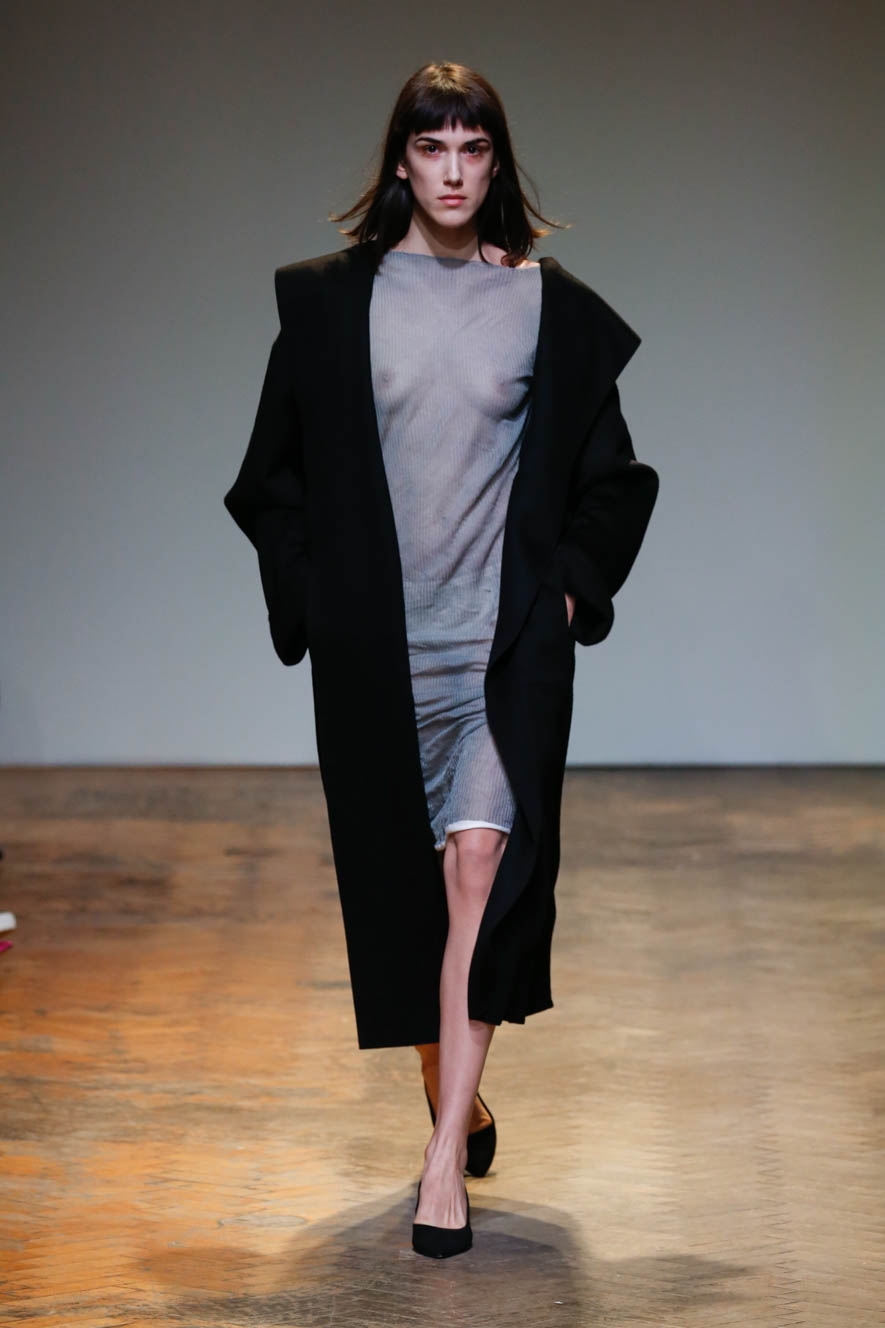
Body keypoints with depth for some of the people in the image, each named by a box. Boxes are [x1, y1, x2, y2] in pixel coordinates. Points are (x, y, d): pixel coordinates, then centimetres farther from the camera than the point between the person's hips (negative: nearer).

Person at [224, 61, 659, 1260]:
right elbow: (274, 472, 10)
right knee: (399, 879, 10)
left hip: (510, 636, -1)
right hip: (378, 642, 2)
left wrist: (572, 584, 2)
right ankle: (459, 1104, 30)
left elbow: (612, 471, 12)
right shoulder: (328, 302, 4)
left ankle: (446, 1156, -14)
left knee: (480, 860, -15)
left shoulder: (550, 306, 4)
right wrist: (311, 599, 2)